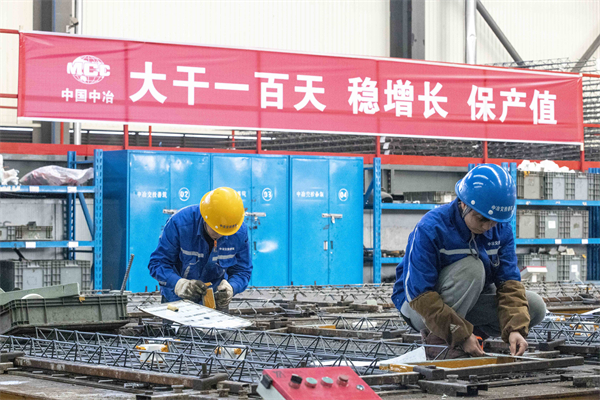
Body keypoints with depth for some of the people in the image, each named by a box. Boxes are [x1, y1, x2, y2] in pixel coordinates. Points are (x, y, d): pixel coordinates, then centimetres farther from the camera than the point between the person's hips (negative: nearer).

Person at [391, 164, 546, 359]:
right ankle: (436, 341, -21)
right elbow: (421, 296, -29)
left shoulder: (501, 229, -8)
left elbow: (508, 283, -11)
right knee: (471, 267, -33)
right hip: (418, 307, -6)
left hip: (468, 303, 6)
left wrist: (515, 329, -29)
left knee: (535, 306, -14)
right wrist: (462, 335, -33)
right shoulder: (430, 229, -26)